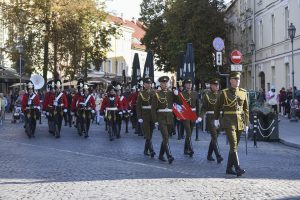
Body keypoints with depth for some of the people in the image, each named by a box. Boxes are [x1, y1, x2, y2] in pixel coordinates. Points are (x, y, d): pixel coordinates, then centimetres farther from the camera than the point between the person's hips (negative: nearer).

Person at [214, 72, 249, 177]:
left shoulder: (243, 93, 7)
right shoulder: (224, 93, -3)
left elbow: (246, 109, 10)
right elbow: (217, 106, 10)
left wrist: (246, 123, 5)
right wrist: (216, 119, 14)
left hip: (240, 123, 5)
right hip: (229, 122, -4)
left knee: (234, 145, 10)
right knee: (233, 145, -14)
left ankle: (229, 168, 19)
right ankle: (238, 168, -20)